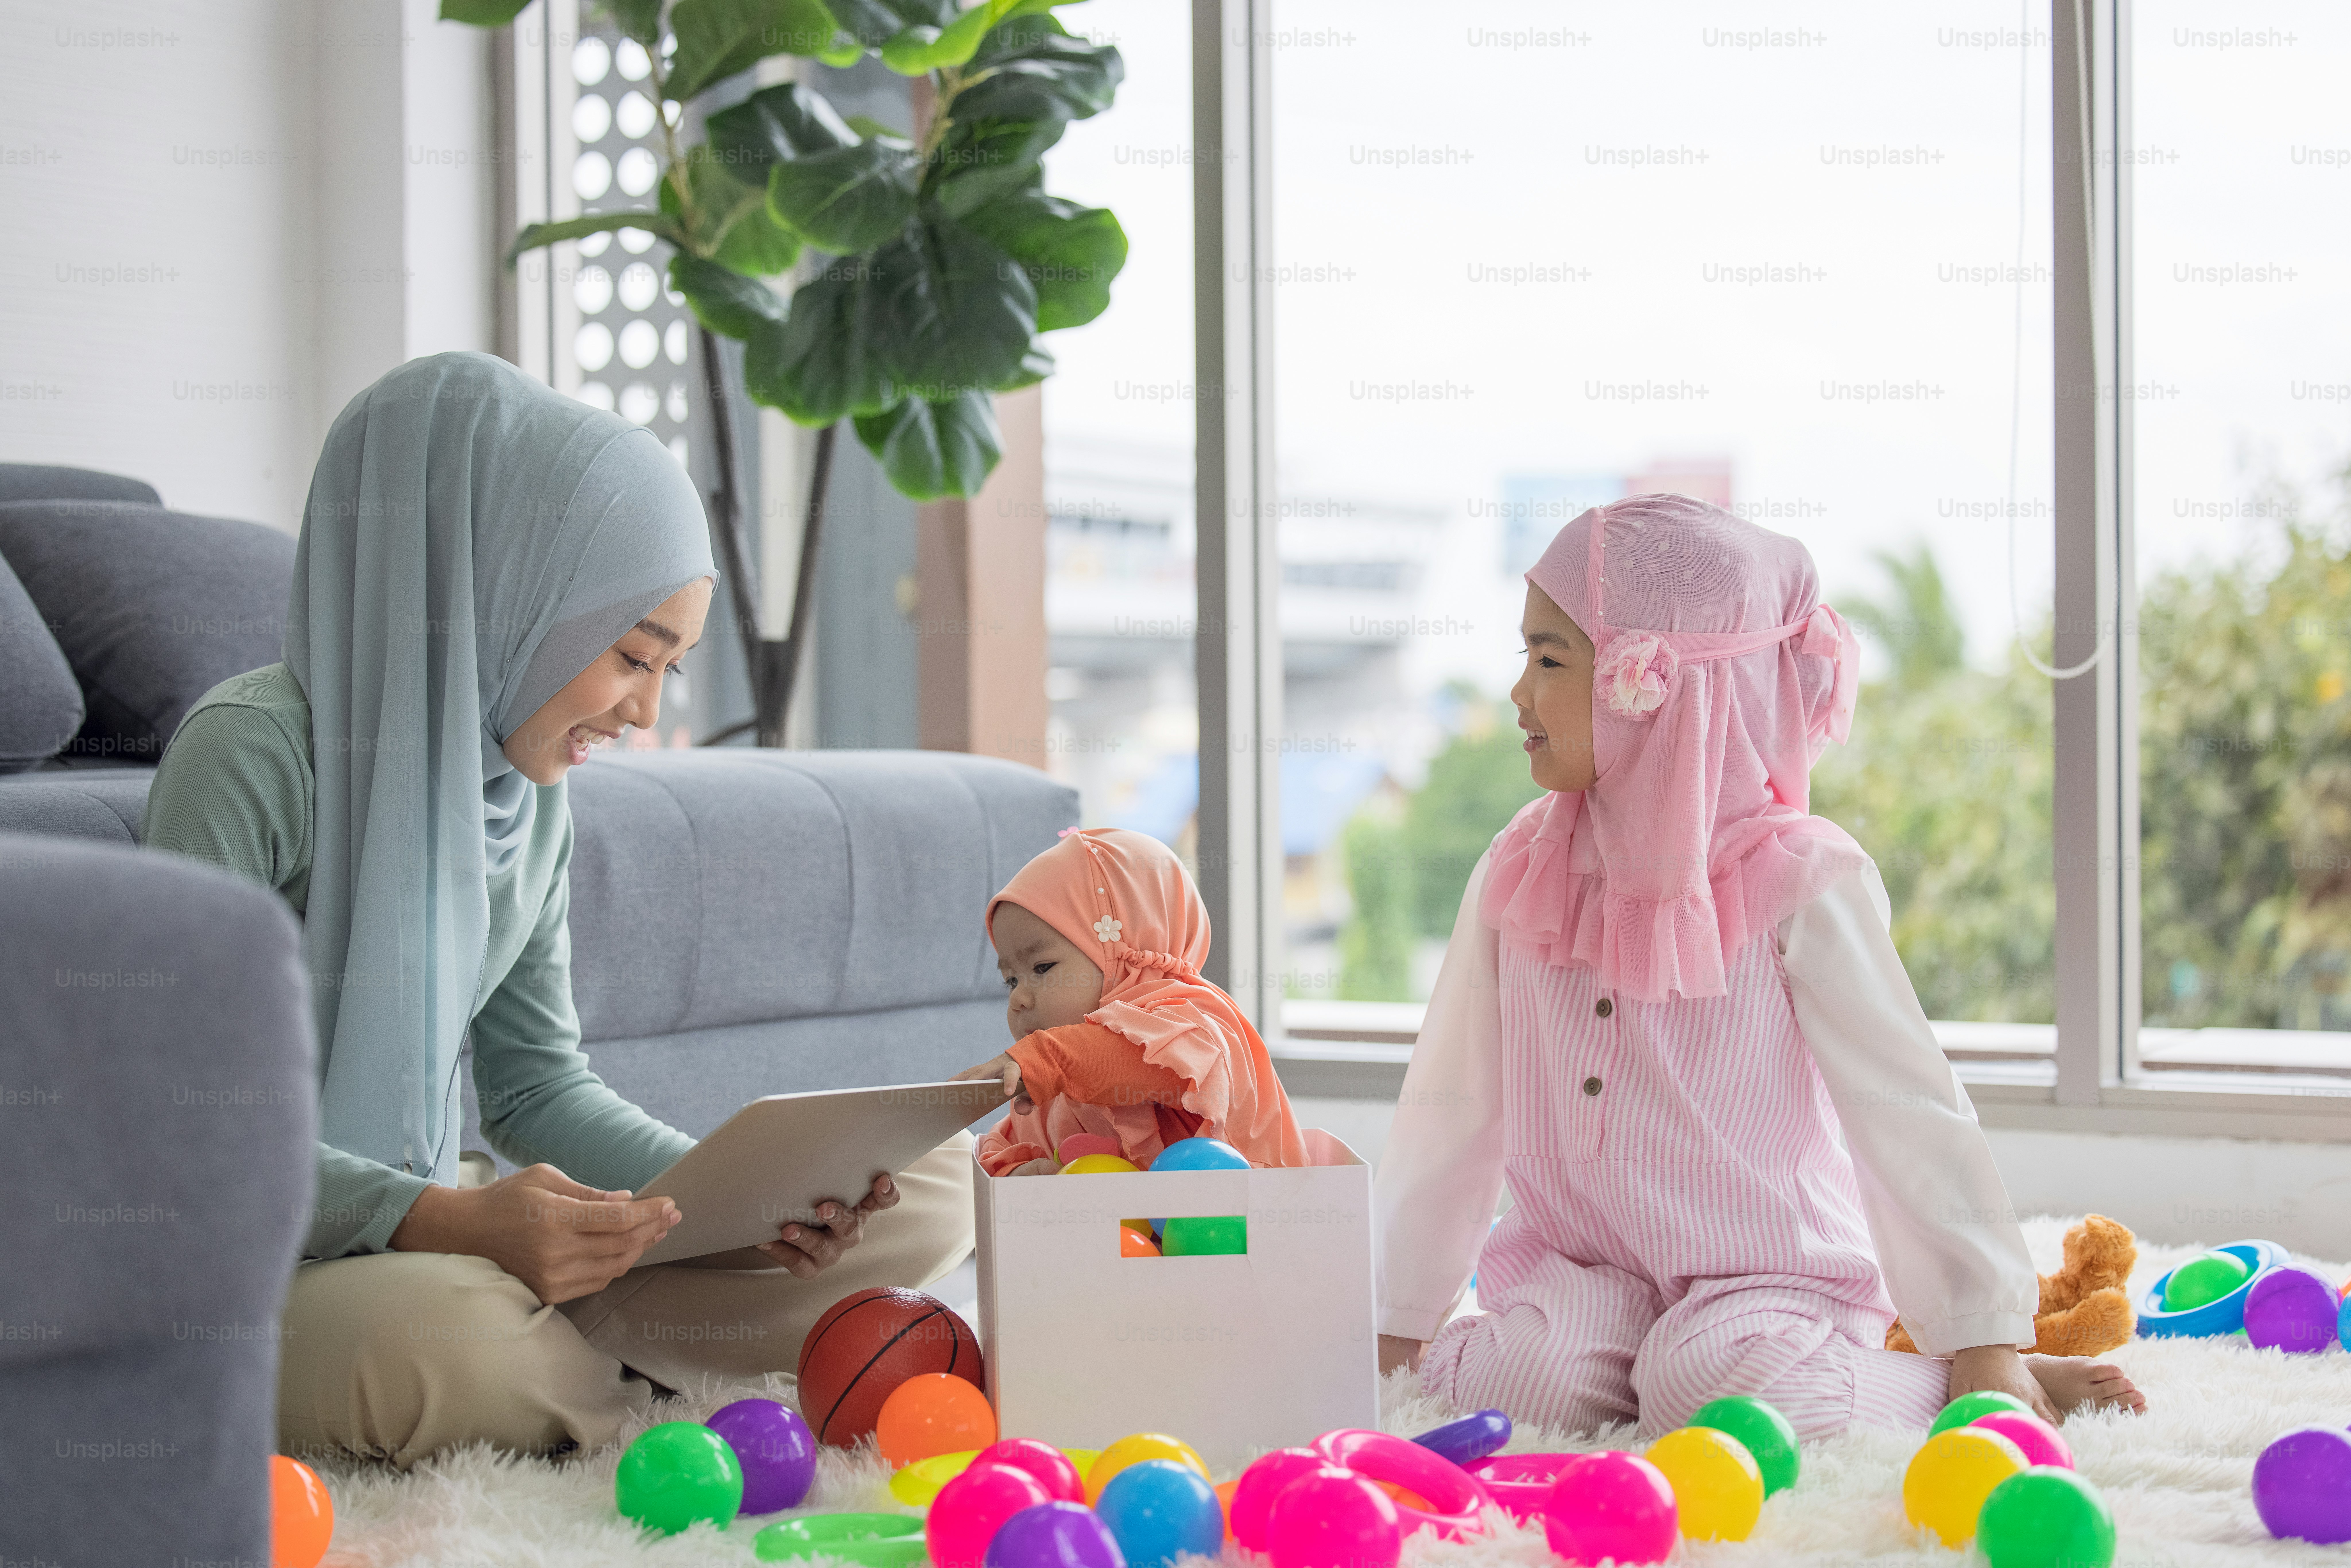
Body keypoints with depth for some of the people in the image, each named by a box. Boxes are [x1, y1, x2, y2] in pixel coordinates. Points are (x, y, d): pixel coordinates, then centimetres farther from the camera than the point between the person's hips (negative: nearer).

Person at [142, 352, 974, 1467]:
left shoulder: (529, 793, 8)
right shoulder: (253, 757, -17)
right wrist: (445, 1221, -32)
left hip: (436, 1243, 7)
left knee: (936, 1187, -2)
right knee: (446, 1334, -44)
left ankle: (540, 1346, -14)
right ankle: (648, 1395, -10)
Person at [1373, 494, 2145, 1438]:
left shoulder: (1801, 880, -10)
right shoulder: (1519, 872, 3)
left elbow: (1909, 1116, -9)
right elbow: (1450, 1110, 10)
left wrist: (1988, 1344, -10)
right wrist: (1397, 1315, 11)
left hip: (1766, 1273, -3)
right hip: (1581, 1267, 3)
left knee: (1711, 1392, -32)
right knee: (1513, 1383, -27)